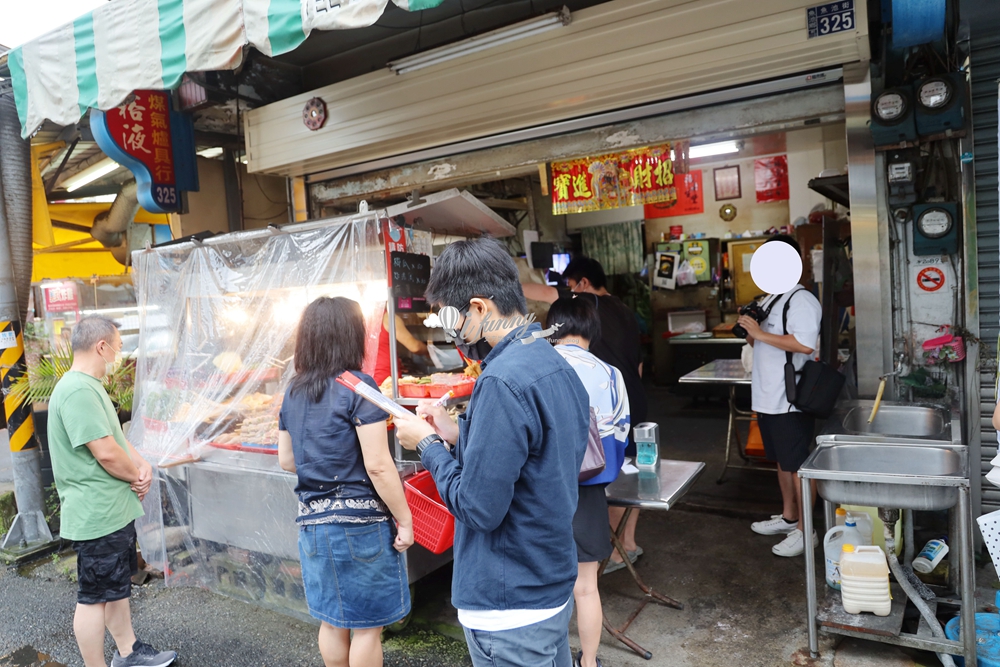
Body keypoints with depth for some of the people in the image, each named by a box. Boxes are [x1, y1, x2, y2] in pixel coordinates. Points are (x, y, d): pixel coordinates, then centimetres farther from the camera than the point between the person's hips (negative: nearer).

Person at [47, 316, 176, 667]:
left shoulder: (90, 387, 12)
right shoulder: (78, 391, -23)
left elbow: (118, 438, 14)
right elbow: (106, 452, -27)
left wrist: (142, 465, -4)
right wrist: (137, 477, -10)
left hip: (114, 511, 11)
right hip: (98, 516, -11)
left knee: (117, 585, 22)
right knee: (94, 597, 3)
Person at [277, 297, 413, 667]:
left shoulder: (293, 391, 6)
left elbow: (286, 460, 14)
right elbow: (378, 465, -19)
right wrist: (404, 520, -10)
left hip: (312, 522, 7)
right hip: (360, 522, -7)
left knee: (332, 620, 20)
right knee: (367, 625, 9)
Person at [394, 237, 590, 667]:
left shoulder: (502, 382, -27)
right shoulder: (556, 366, 3)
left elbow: (479, 507, -24)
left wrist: (428, 445, -10)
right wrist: (459, 436, 3)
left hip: (510, 608, -8)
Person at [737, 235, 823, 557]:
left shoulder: (802, 300, -14)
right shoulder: (768, 300, 15)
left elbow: (805, 343, -28)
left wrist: (760, 333, -23)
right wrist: (749, 329, 0)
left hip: (791, 400, -9)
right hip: (768, 397, 9)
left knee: (797, 464, 0)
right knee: (782, 461, 19)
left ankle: (805, 531, 11)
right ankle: (788, 517, 33)